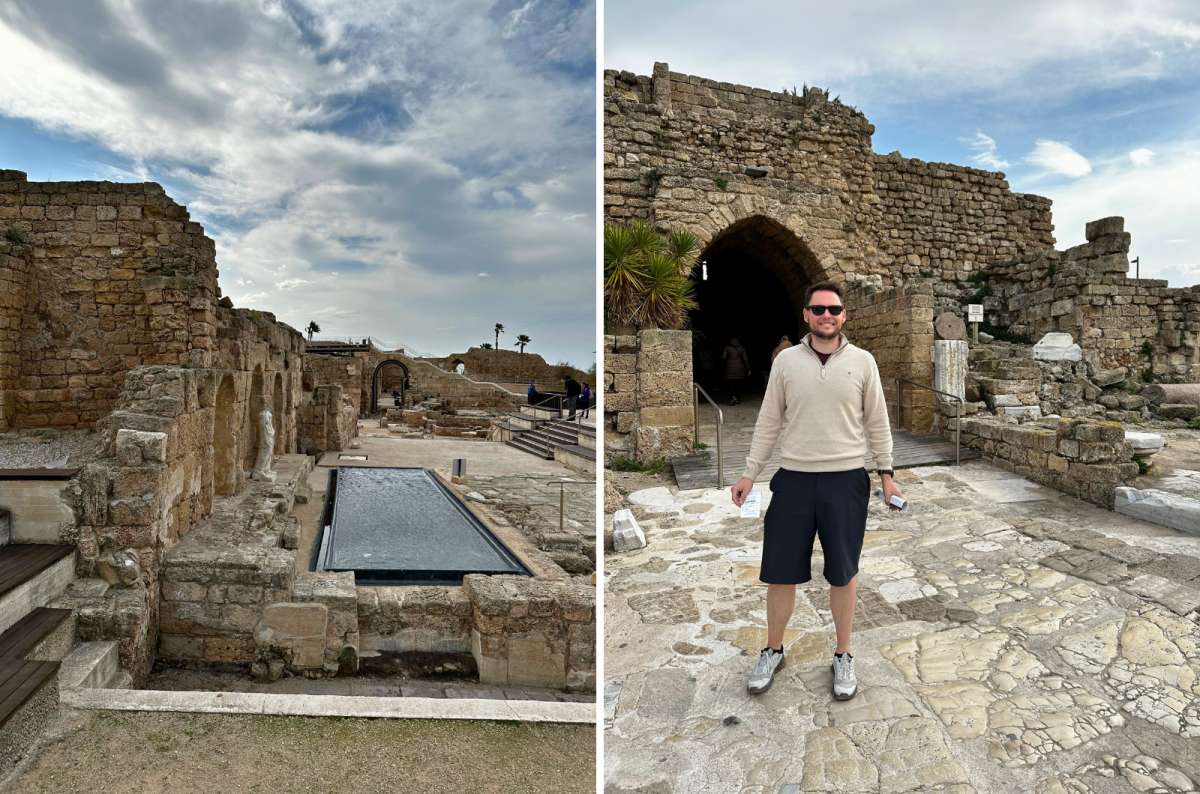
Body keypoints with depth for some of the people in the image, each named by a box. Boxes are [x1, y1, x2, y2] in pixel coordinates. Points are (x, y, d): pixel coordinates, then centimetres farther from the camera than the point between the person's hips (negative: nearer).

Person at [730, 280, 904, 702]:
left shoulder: (862, 361, 0)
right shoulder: (786, 360, 1)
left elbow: (877, 423, 6)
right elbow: (769, 422, 4)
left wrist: (886, 473, 2)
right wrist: (749, 473, 2)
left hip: (846, 480, 0)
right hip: (794, 478, 1)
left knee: (843, 572, 12)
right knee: (780, 572, 8)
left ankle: (843, 656, 30)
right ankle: (773, 651, 28)